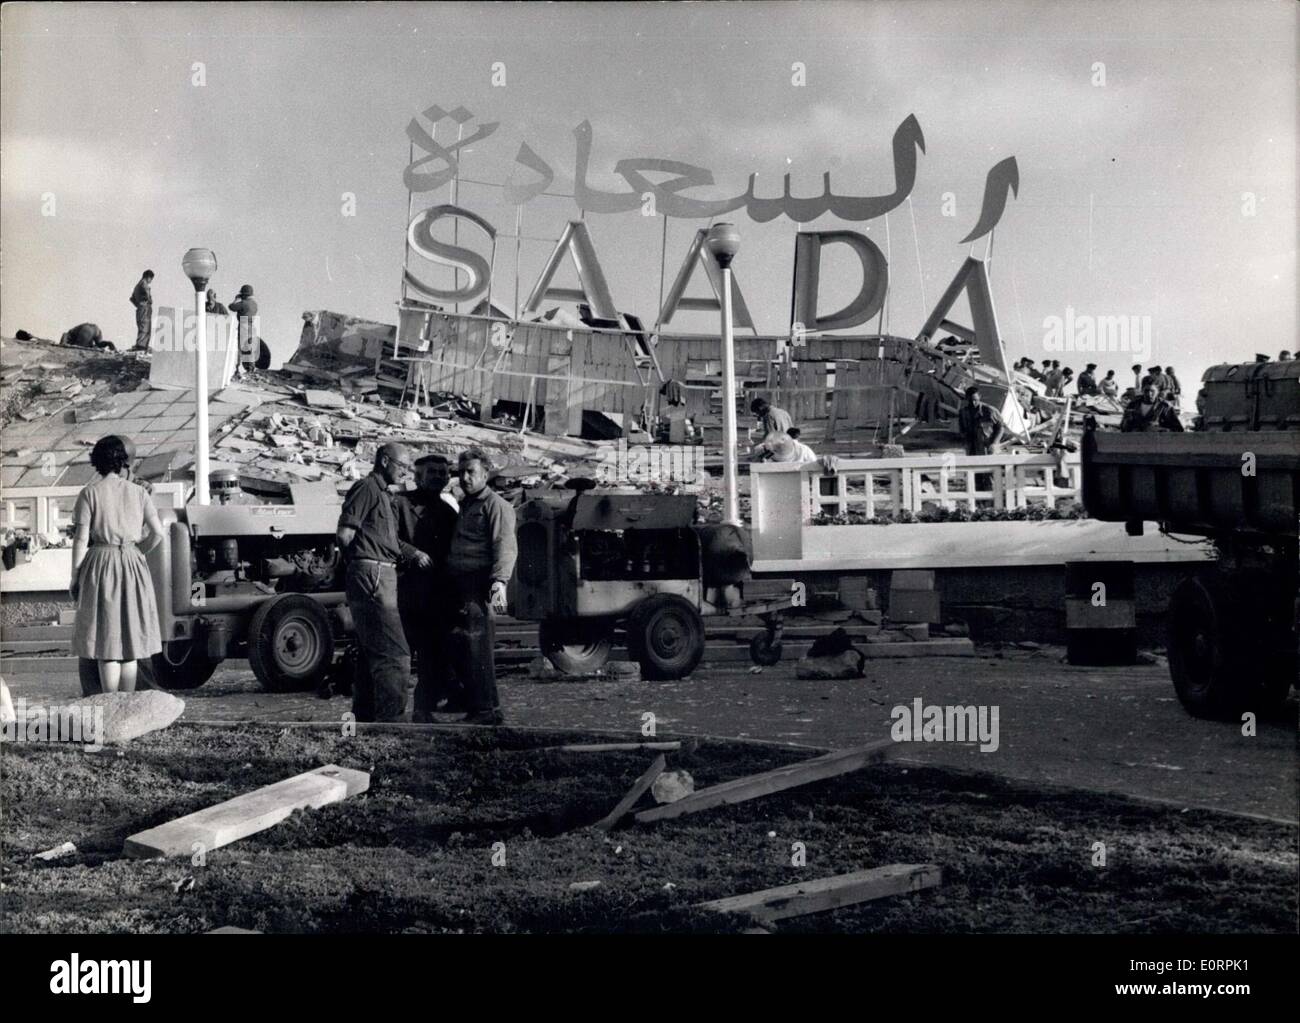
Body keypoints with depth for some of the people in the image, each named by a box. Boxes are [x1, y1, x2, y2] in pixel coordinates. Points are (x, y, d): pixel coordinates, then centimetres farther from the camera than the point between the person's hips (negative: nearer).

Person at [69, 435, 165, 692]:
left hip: (100, 565, -3)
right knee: (130, 642, 11)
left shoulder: (90, 493, -3)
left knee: (106, 643, 1)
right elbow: (158, 533, -2)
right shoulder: (138, 493, 4)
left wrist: (74, 575, 0)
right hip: (132, 565, 3)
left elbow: (81, 538, -7)